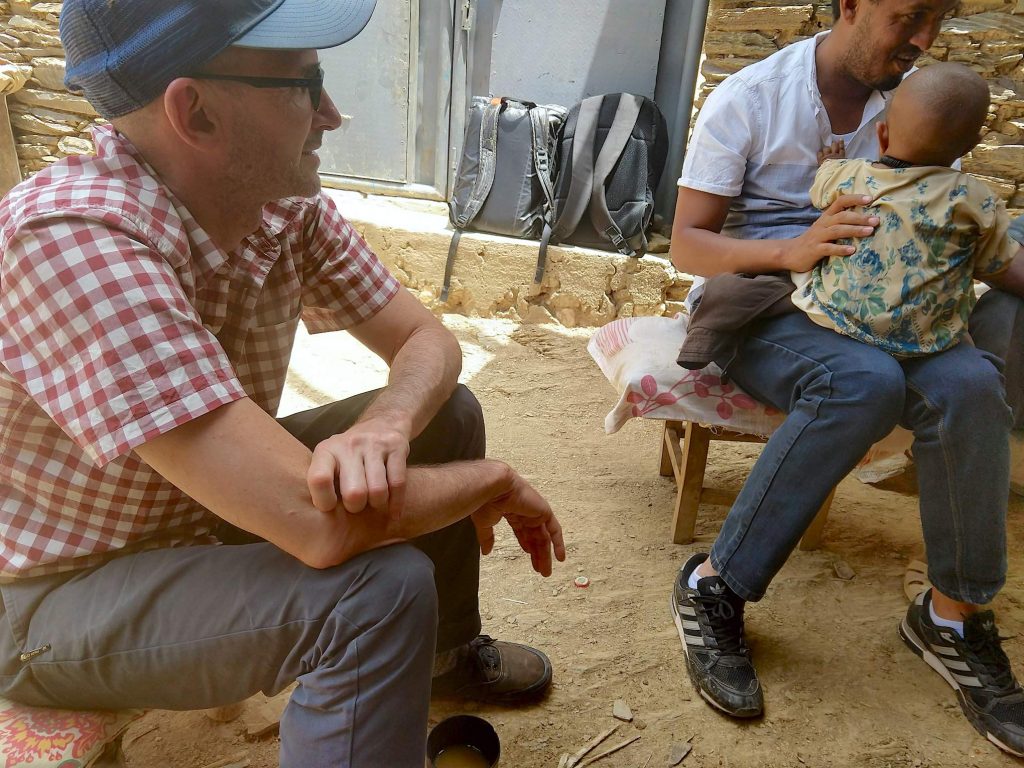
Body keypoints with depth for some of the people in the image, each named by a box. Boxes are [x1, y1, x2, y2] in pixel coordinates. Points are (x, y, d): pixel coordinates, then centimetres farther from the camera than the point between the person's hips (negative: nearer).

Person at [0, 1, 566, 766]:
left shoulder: (289, 205, -11)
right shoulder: (71, 241, -35)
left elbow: (428, 343, -4)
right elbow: (321, 526, -40)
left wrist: (385, 426, -28)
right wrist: (495, 480, -22)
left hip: (213, 511, 8)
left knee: (449, 414, 4)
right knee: (379, 589, -30)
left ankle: (447, 651, 27)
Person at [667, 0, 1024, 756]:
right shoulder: (749, 99, -8)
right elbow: (686, 244, -12)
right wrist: (792, 250, -30)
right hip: (751, 299, -4)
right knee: (865, 382, -35)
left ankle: (954, 615, -7)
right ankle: (714, 588, -21)